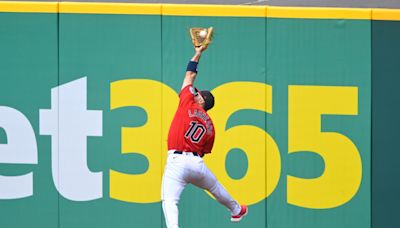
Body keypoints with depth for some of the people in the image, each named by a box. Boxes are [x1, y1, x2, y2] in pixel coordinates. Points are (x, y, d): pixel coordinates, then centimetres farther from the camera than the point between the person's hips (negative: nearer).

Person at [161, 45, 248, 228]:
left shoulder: (188, 104, 5)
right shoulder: (210, 125, 16)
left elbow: (190, 76, 15)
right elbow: (204, 151, 17)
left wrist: (197, 54, 26)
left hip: (176, 160, -6)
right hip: (197, 163, 6)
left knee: (169, 200, -15)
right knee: (215, 187, 31)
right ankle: (236, 211, 54)